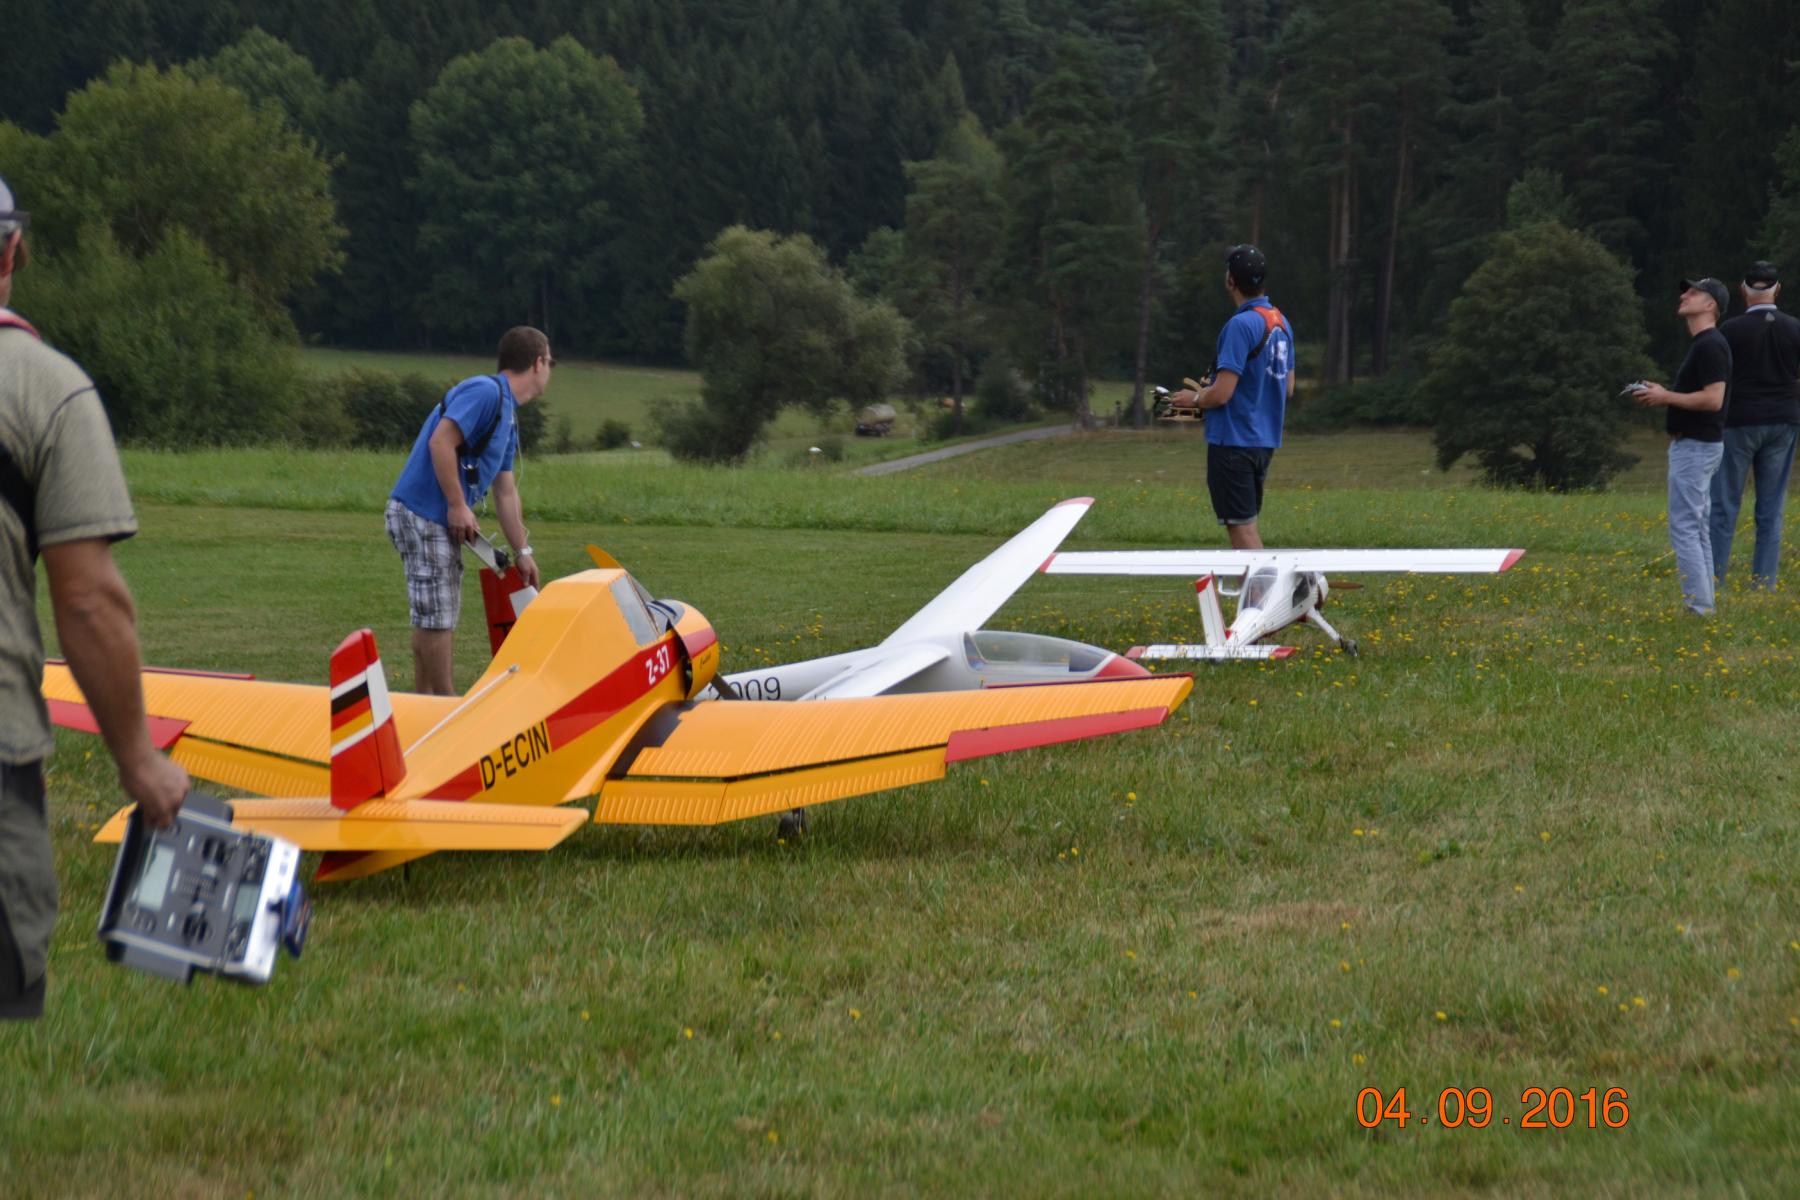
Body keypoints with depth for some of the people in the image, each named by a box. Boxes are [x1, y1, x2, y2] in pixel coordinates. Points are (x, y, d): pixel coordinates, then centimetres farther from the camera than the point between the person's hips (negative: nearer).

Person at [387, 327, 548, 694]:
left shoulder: (507, 413, 17)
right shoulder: (485, 392, -14)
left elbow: (506, 491, 21)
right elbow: (440, 442, -25)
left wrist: (522, 551, 20)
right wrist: (458, 505, -21)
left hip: (443, 523, 11)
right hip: (420, 516, -11)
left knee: (439, 616, 14)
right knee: (436, 617, -4)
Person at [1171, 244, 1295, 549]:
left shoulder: (1241, 325, -18)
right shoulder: (1281, 323, 8)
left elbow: (1221, 394, -22)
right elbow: (1288, 387, 16)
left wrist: (1194, 398, -1)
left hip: (1233, 441, -9)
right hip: (1266, 440, 9)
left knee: (1242, 528, -4)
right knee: (1245, 526, 16)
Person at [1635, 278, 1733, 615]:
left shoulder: (1710, 346, -17)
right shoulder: (1702, 344, 16)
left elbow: (1712, 399, -25)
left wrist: (1666, 397, -16)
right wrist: (1663, 395, 9)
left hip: (1696, 446, -11)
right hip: (1694, 445, 11)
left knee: (1684, 528, -10)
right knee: (1697, 529, 12)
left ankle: (1698, 608, -11)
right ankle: (1703, 606, 14)